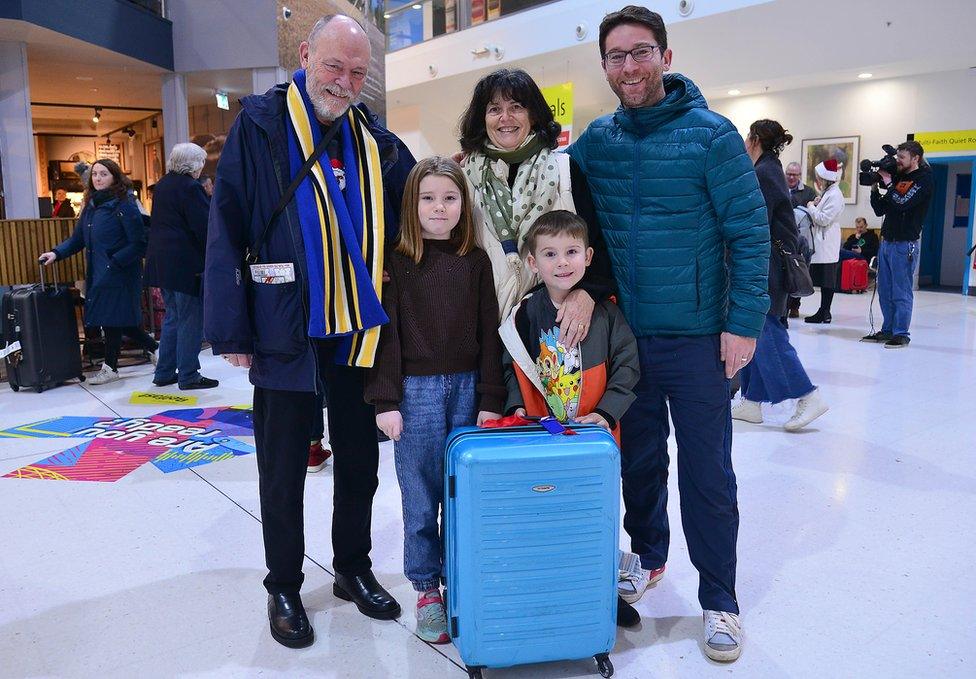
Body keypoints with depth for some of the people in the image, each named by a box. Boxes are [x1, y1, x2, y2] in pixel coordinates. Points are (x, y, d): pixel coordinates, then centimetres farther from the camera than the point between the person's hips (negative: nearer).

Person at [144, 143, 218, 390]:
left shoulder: (162, 185, 14)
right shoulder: (189, 187, -14)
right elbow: (203, 226, -17)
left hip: (161, 261, 9)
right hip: (186, 262, -9)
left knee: (173, 316, 17)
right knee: (191, 319, -1)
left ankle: (164, 372, 22)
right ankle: (188, 375, 4)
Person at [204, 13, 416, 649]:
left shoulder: (376, 138, 7)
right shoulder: (260, 124, -5)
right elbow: (227, 228, -9)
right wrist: (232, 329, -12)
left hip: (360, 330, 4)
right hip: (286, 330, -4)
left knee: (360, 461, 15)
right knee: (283, 470, 9)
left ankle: (354, 570, 35)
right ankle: (284, 589, 28)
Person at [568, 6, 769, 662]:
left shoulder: (710, 134, -7)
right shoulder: (597, 139, 5)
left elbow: (751, 233, -8)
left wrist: (744, 323, -12)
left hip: (696, 337, -3)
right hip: (624, 333, 4)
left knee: (707, 470, 4)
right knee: (639, 456, 17)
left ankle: (719, 598, 21)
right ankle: (647, 556, 39)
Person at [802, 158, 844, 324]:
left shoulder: (835, 195, -13)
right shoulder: (827, 193, 18)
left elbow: (824, 219, -18)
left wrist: (811, 207, -5)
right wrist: (815, 206, 5)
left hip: (827, 244, -10)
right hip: (821, 243, 10)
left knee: (827, 279, -5)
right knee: (823, 279, 10)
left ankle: (824, 312, -1)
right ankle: (824, 312, 15)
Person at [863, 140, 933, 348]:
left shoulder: (923, 180, -5)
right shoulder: (898, 178, 16)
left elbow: (902, 204, -19)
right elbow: (880, 210, 16)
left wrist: (888, 184, -8)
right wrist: (874, 188, 3)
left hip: (905, 245, -7)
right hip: (887, 242, 8)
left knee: (901, 293, -5)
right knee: (885, 291, 10)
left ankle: (901, 334, 0)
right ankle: (887, 330, 17)